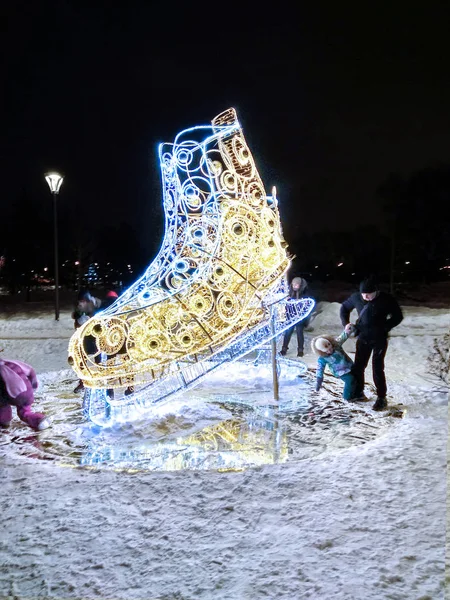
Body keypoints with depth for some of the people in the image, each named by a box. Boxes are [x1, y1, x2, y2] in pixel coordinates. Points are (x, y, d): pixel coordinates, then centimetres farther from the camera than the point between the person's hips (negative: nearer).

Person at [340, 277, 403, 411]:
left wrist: (384, 327, -17)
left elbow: (397, 317, -6)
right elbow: (344, 307, 10)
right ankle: (358, 392, 28)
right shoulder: (356, 297, -9)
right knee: (358, 366, 10)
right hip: (363, 338, 4)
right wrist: (346, 323, -2)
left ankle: (382, 398, 6)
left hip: (379, 339, -4)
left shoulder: (386, 300, -18)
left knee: (377, 369, -5)